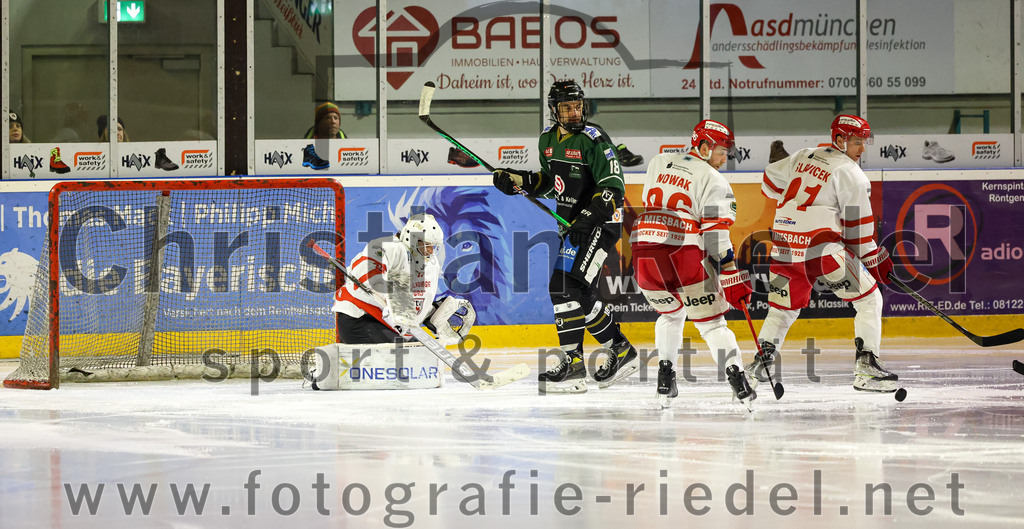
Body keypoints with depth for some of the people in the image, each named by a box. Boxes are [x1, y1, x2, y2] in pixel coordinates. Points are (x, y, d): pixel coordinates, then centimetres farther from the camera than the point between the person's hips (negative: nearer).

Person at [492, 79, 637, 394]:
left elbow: (614, 187, -18)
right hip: (572, 225, 9)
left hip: (598, 224, -9)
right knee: (582, 295, 12)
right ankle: (621, 352, 24)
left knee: (565, 287, -18)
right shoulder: (548, 139, 9)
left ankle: (572, 363, -17)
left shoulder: (593, 140, -15)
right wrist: (518, 181, 5)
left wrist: (591, 214, -31)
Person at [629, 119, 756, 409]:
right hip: (683, 252, -5)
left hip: (642, 252, 5)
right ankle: (737, 379, -6)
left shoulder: (659, 162, 18)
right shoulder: (713, 180, 2)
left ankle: (665, 377, 16)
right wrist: (734, 280, -6)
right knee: (710, 320, 6)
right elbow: (715, 233, -7)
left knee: (671, 313, 28)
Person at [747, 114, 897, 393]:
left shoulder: (803, 157, 16)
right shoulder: (850, 174, -3)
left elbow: (770, 181, 30)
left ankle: (757, 367, 13)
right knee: (869, 299, 2)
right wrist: (875, 260, 7)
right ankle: (865, 368, -7)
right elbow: (857, 227, -4)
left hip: (784, 247, 7)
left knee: (783, 307, 22)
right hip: (822, 247, -7)